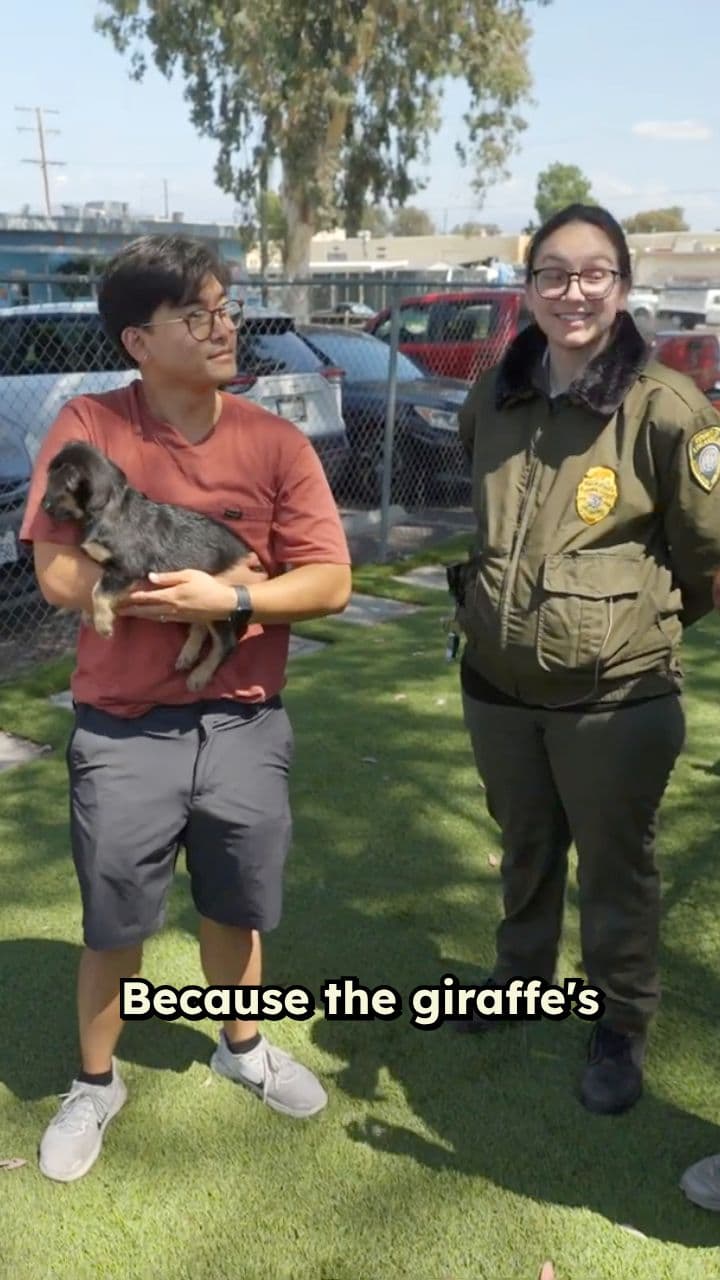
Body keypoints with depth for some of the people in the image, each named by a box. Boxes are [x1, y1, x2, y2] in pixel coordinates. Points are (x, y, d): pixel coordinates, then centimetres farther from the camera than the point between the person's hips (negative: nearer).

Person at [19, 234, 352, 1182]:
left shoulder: (276, 442, -4)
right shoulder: (88, 427, -10)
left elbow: (329, 583, -7)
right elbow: (60, 575, -18)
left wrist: (227, 599, -23)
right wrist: (225, 575, -17)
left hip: (245, 725, 2)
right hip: (123, 731, -2)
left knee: (235, 909, 21)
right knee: (113, 926, 14)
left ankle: (243, 1047, 48)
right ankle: (95, 1085, 39)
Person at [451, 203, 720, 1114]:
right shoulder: (492, 398, 2)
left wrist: (640, 621, 6)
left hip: (616, 698, -4)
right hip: (497, 685, 5)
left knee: (616, 870, 12)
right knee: (525, 852, 24)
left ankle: (621, 1028, 34)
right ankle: (521, 977, 48)